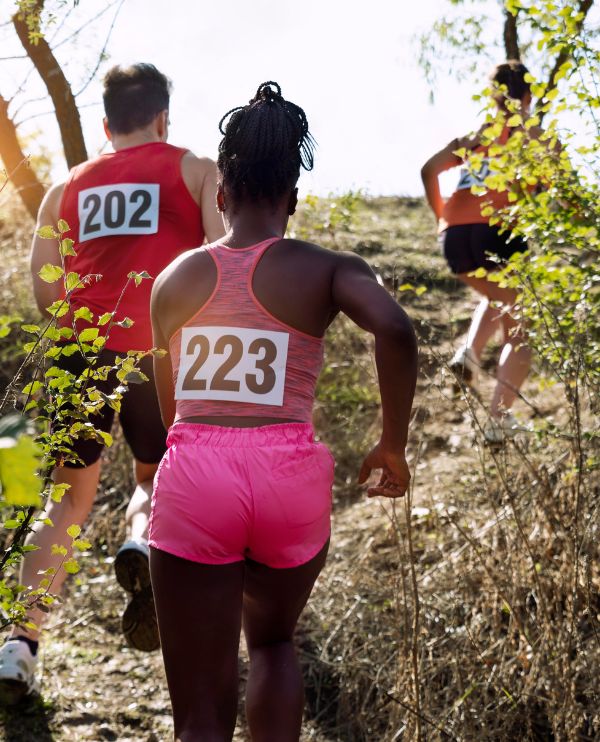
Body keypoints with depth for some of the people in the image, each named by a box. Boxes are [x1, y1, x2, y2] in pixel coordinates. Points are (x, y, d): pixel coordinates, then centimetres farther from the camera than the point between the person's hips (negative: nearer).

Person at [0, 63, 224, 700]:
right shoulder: (197, 171, 11)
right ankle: (143, 545, -17)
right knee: (156, 477, 19)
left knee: (70, 496, 17)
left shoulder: (68, 186, 18)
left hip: (83, 347, 2)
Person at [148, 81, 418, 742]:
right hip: (290, 475, 0)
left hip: (194, 475, 0)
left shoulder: (175, 278, 13)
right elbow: (394, 330, -15)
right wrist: (393, 446, -3)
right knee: (272, 642, 31)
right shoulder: (327, 269, 5)